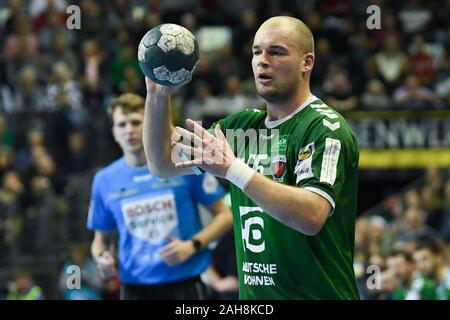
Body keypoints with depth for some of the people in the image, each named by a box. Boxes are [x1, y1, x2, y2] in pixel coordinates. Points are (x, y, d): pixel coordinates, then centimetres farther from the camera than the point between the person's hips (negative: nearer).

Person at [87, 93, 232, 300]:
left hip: (184, 284, -2)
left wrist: (192, 245, -13)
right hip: (134, 288, 2)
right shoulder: (105, 180, 6)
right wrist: (102, 258, -6)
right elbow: (102, 238, 17)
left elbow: (224, 215, 3)